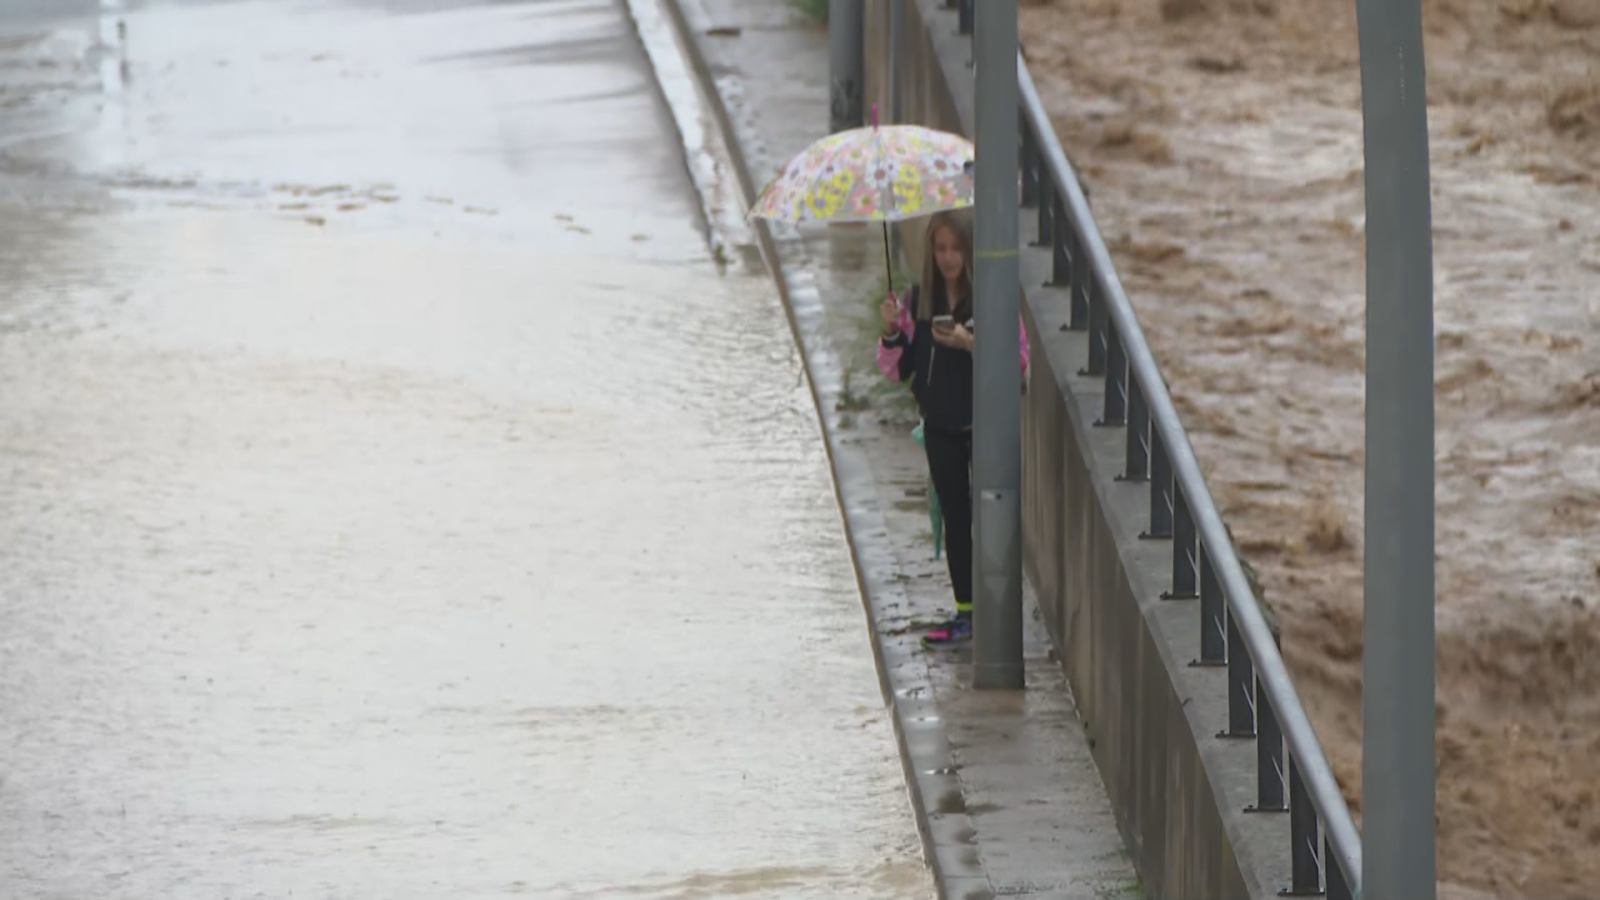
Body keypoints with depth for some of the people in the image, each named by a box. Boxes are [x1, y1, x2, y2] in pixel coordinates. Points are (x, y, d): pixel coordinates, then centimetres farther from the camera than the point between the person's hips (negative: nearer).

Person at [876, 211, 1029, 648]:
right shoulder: (919, 300, 4)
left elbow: (1020, 359, -13)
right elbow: (897, 370, 6)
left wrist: (972, 345, -25)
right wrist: (892, 332, -12)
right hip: (941, 427, 5)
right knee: (955, 517, 10)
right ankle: (966, 612, 16)